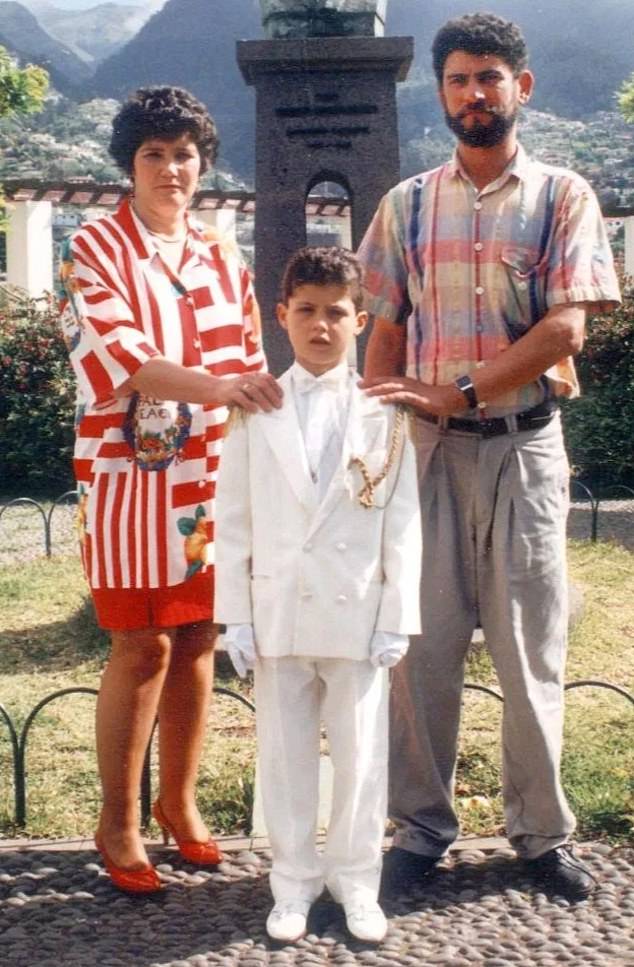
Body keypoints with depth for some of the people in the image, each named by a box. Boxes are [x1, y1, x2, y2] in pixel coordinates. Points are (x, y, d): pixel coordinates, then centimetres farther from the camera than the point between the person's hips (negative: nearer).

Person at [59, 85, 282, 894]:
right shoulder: (94, 250, -6)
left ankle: (178, 802, 25)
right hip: (132, 478, -5)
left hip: (212, 479, 5)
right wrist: (216, 386, -36)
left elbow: (248, 363, 13)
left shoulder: (220, 260, 11)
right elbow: (120, 360, -21)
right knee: (142, 648, -1)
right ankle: (117, 821, 14)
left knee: (197, 640, 10)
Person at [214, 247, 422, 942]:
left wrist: (396, 617, -4)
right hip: (278, 613, 1)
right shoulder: (257, 411, 3)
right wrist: (236, 615, -1)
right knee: (284, 750, 9)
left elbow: (402, 522, 1)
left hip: (358, 614, -1)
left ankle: (355, 879, 24)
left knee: (360, 749, 8)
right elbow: (233, 520, 3)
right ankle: (294, 879, 24)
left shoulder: (383, 412, 1)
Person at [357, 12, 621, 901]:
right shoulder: (407, 206, 9)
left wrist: (458, 394, -14)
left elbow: (565, 330, -9)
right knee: (421, 643, 3)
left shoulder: (563, 197, 2)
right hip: (428, 450, 2)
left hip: (525, 447, -1)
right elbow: (386, 334, 9)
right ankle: (421, 826, 16)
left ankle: (541, 831, 18)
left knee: (532, 645, 4)